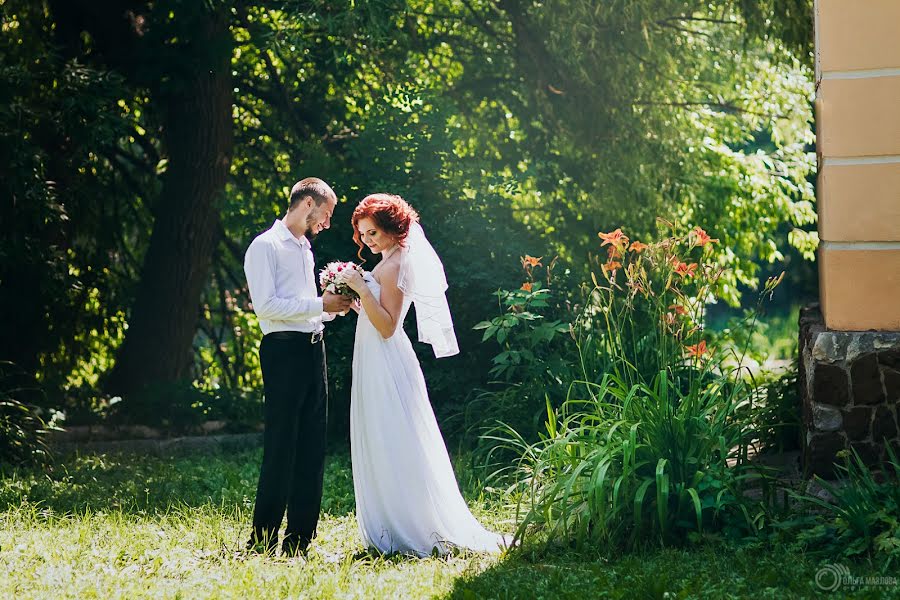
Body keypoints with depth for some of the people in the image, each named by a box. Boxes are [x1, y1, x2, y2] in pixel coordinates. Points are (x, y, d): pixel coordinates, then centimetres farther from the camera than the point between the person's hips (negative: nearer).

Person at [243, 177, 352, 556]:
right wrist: (320, 304, -14)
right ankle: (262, 540, -3)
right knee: (281, 447, -8)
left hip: (313, 350, 8)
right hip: (284, 350, -8)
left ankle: (299, 540, 11)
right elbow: (266, 305, -15)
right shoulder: (266, 246, -5)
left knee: (312, 448, 7)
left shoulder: (305, 249, 21)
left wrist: (335, 307, 7)